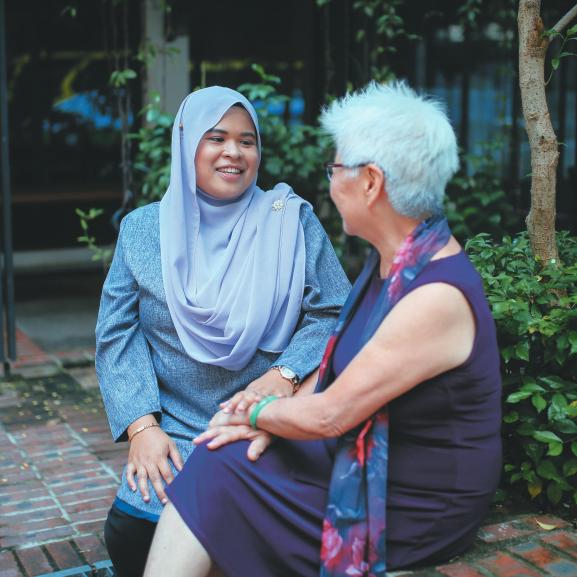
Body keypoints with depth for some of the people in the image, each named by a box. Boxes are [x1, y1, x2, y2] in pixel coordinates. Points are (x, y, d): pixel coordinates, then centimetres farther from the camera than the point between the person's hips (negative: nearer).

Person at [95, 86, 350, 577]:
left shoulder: (291, 219, 4)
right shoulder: (144, 228, 7)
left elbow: (334, 315, 1)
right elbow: (118, 333, 3)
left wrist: (286, 374, -16)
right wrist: (142, 425, -10)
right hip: (174, 433, 2)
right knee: (130, 533, -20)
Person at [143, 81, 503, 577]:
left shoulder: (437, 296, -26)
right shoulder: (392, 262, 5)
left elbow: (329, 415, -22)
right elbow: (339, 370, 12)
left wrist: (256, 414, -4)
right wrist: (275, 410, -4)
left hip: (412, 513, -8)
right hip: (361, 459, 8)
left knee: (217, 473, -11)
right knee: (217, 460, -6)